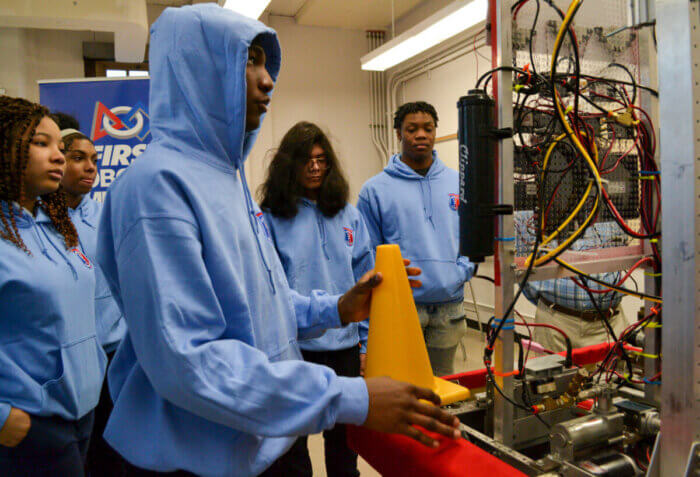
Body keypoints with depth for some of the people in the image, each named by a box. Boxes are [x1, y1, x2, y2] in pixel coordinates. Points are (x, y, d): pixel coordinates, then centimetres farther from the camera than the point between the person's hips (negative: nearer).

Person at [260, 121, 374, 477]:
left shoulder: (348, 215, 4)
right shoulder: (271, 218, -6)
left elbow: (365, 281, 5)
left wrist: (366, 340, 3)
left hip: (344, 345, 3)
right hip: (293, 346, -3)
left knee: (345, 435, 20)